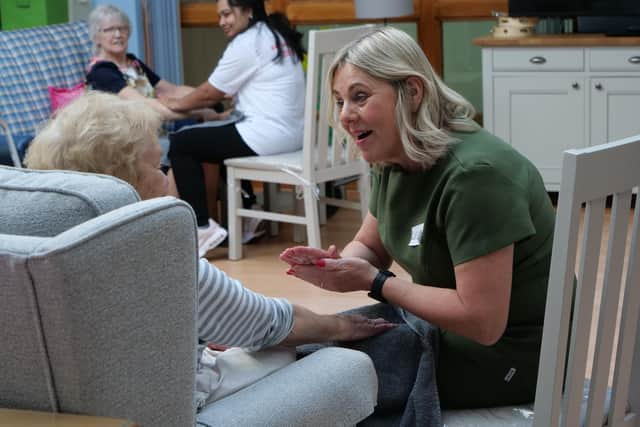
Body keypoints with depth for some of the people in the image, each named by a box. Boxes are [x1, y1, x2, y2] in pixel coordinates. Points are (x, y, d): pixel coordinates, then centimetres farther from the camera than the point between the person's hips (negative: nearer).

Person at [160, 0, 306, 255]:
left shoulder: (246, 42, -10)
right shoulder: (275, 35, 16)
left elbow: (210, 93, -2)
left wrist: (175, 105, 13)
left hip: (268, 136, -10)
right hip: (293, 134, 10)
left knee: (180, 145, -1)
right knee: (224, 134, 34)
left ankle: (201, 229, -6)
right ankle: (246, 212, 29)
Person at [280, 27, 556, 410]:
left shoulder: (473, 174, -27)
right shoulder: (393, 162, 0)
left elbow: (482, 321, -29)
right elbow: (370, 247, 13)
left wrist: (374, 282, -21)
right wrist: (334, 264, -11)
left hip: (511, 350, -8)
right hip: (449, 322, 8)